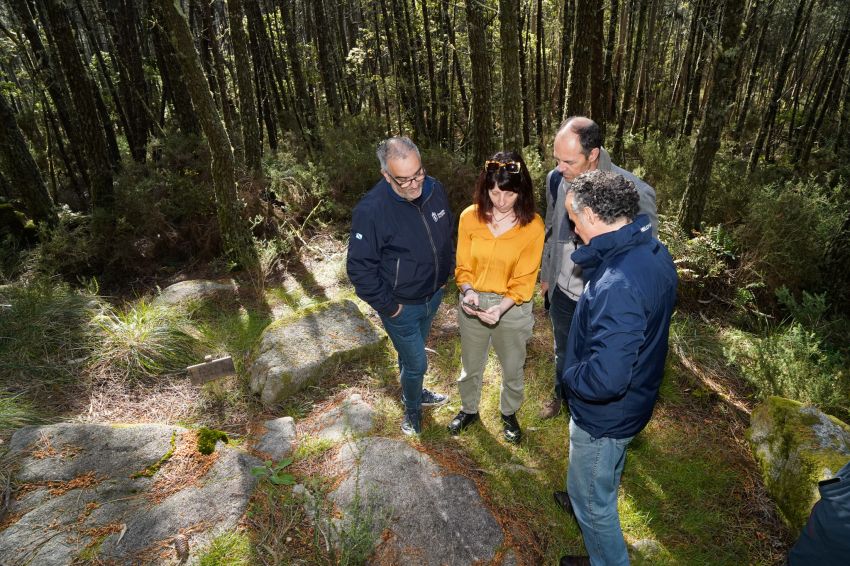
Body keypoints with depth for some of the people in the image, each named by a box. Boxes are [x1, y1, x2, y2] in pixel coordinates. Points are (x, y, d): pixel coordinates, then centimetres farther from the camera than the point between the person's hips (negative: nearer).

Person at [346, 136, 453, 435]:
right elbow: (359, 267, -22)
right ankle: (412, 409, 38)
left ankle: (415, 392, 55)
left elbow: (448, 231, 9)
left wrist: (445, 273, 9)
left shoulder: (434, 189, -10)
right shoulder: (371, 210, -29)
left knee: (412, 353, 28)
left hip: (433, 295, 6)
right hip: (401, 306, -5)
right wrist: (388, 306, -18)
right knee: (416, 363, 8)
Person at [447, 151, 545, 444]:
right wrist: (467, 291, -24)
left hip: (513, 308, -1)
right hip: (472, 303, 2)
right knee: (470, 366, 22)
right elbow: (463, 266, -4)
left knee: (512, 369, 20)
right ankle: (469, 409, 50)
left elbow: (524, 280, -14)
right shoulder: (470, 216, -12)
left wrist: (501, 308, -28)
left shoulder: (533, 225, -17)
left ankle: (509, 414, 49)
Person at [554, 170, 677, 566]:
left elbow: (606, 377, -40)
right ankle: (590, 500, 65)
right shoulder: (655, 252, -7)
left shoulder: (617, 285, -39)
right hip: (635, 397, 9)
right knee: (606, 472, 36)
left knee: (591, 495, 18)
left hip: (606, 413, -9)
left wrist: (569, 377, -21)